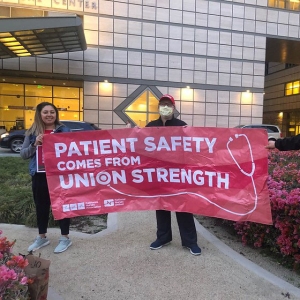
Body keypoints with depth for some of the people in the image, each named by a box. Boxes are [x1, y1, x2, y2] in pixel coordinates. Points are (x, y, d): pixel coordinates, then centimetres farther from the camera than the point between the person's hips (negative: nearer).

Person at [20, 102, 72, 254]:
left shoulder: (64, 130, 0)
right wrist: (34, 144, -12)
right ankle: (42, 237, 34)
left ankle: (65, 238, 22)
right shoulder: (32, 132, 7)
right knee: (41, 206, 15)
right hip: (39, 175, 3)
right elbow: (23, 154, 5)